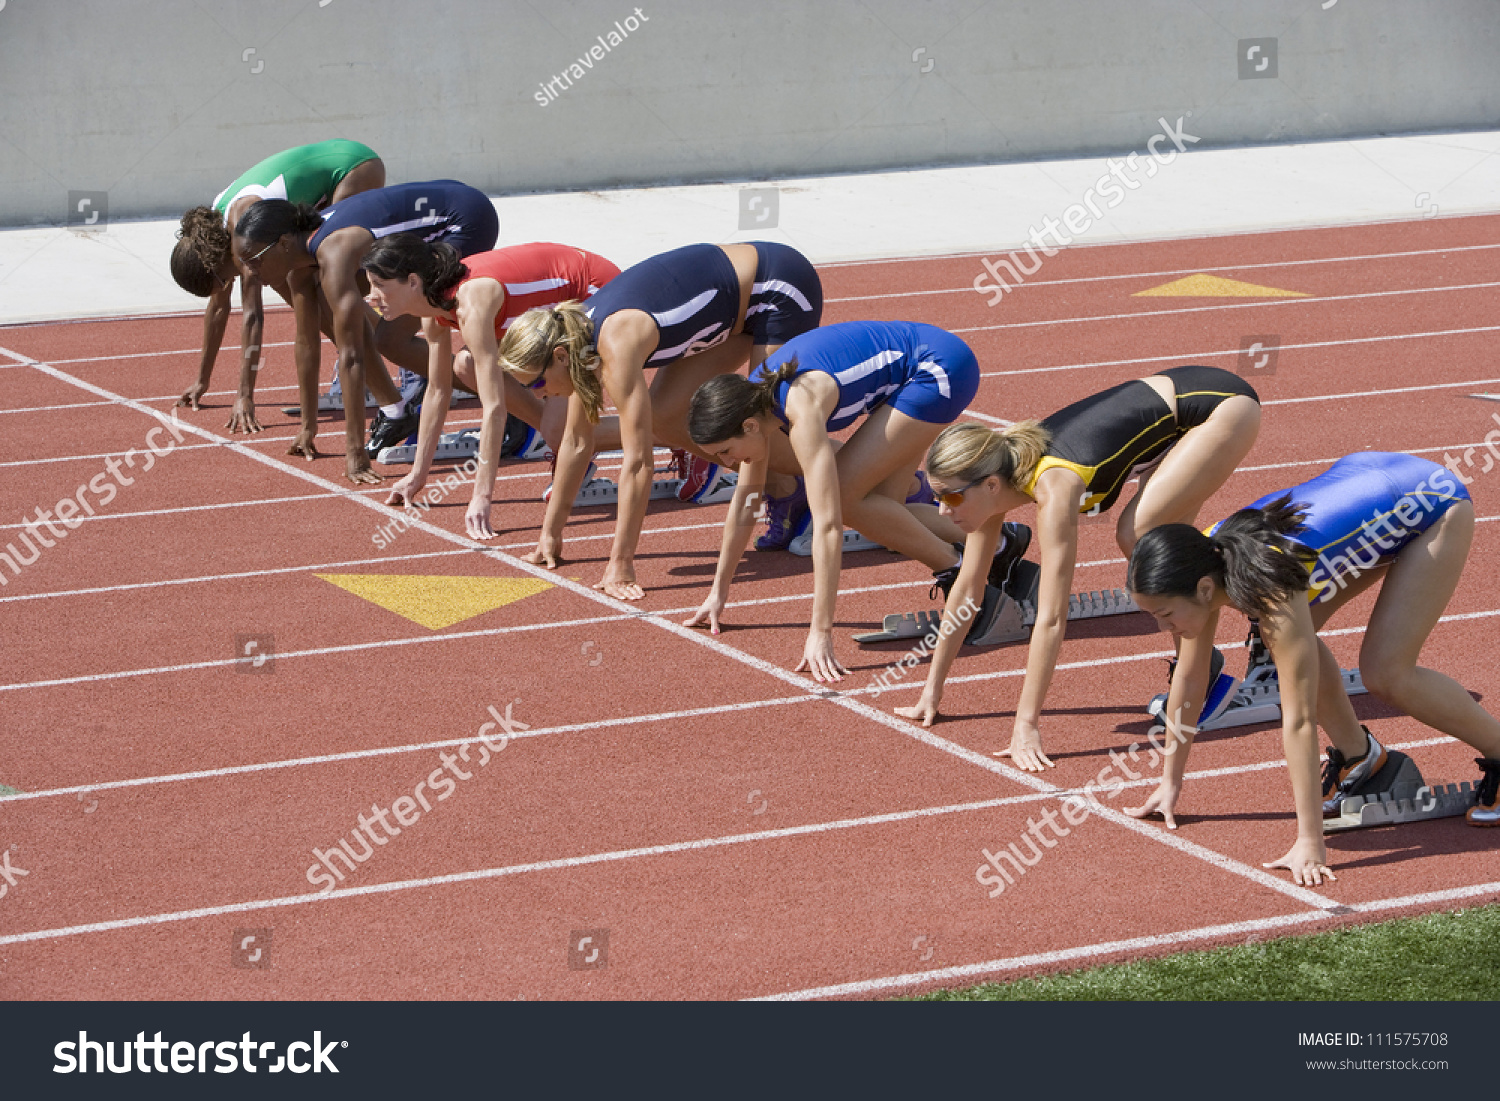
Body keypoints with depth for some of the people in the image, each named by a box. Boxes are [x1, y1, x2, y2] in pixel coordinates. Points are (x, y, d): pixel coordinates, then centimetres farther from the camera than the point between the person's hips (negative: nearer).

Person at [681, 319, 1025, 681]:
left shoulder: (801, 406, -31)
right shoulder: (754, 400, -6)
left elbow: (827, 526, -36)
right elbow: (744, 503, 8)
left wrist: (821, 632, -37)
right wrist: (719, 592, 13)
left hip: (943, 366, -9)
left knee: (844, 497, -15)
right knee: (875, 509, 7)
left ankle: (960, 569, -2)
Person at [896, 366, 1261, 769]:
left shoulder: (1052, 489, -32)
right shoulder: (995, 472, -9)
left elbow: (1050, 619, -34)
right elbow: (967, 590, 1)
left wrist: (1026, 726, -34)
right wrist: (932, 691, 3)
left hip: (1223, 404, -8)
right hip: (1171, 401, 8)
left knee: (1138, 534, -19)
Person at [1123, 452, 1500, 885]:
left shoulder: (1270, 589, -37)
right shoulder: (1204, 564, -16)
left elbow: (1298, 721, -36)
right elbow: (1189, 678, -3)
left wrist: (1309, 843, -35)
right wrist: (1170, 783, 4)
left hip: (1433, 502, -7)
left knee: (1386, 673, -16)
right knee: (1293, 640, -4)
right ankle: (1356, 755, 17)